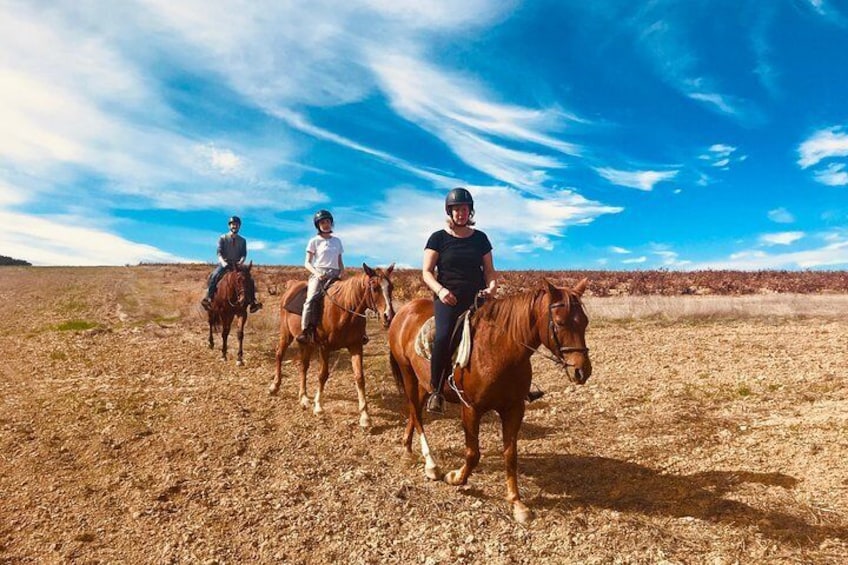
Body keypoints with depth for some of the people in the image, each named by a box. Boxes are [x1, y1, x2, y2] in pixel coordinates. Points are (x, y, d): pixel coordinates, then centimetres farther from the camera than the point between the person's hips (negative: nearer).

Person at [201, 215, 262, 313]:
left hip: (237, 265, 2)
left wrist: (241, 262, -21)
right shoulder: (222, 238, 5)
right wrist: (223, 262, -24)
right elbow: (219, 252, -5)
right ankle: (208, 297, -23)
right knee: (213, 276, -29)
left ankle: (252, 301, -21)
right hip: (224, 264, -1)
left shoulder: (242, 241, 11)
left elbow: (244, 254, 2)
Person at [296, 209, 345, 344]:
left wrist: (342, 275, 1)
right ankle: (305, 331, -31)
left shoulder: (337, 241, 18)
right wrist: (316, 273, -15)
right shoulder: (314, 241, 7)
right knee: (311, 298, -29)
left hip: (334, 275, 4)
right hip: (318, 274, -4)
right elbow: (307, 263, 4)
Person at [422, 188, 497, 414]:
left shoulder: (480, 238, 14)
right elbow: (427, 272, 2)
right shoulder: (438, 238, 6)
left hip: (477, 299, 4)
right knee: (443, 337, -27)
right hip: (448, 300, -3)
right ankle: (436, 390, -11)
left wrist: (492, 286, -6)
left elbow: (489, 270, 17)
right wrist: (440, 290, -17)